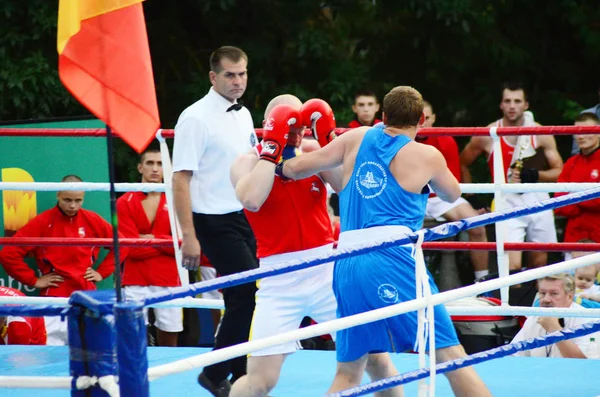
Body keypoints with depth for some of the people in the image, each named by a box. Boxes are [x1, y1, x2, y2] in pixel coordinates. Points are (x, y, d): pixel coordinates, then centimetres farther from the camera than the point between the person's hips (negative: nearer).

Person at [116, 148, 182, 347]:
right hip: (136, 281, -2)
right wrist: (166, 244, -5)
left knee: (169, 340, 4)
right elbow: (131, 248, -8)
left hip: (168, 281, 2)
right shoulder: (126, 203, 1)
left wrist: (154, 239, -9)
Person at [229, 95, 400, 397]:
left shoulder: (313, 152, 3)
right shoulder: (247, 163, -2)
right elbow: (252, 200, -24)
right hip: (279, 280, -2)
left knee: (375, 356, 5)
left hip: (327, 270, 2)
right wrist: (273, 146, -19)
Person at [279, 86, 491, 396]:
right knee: (449, 353, -3)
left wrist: (283, 164, 42)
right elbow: (452, 194, 28)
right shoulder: (427, 156, 8)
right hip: (393, 261, -4)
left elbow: (295, 168, 20)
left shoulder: (357, 138, 16)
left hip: (347, 266, 4)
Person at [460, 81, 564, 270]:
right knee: (513, 266, -17)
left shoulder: (541, 134, 0)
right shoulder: (487, 136, -1)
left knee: (540, 264, 9)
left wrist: (535, 175, -15)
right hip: (508, 203, -2)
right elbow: (462, 164, 13)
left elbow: (559, 172, 4)